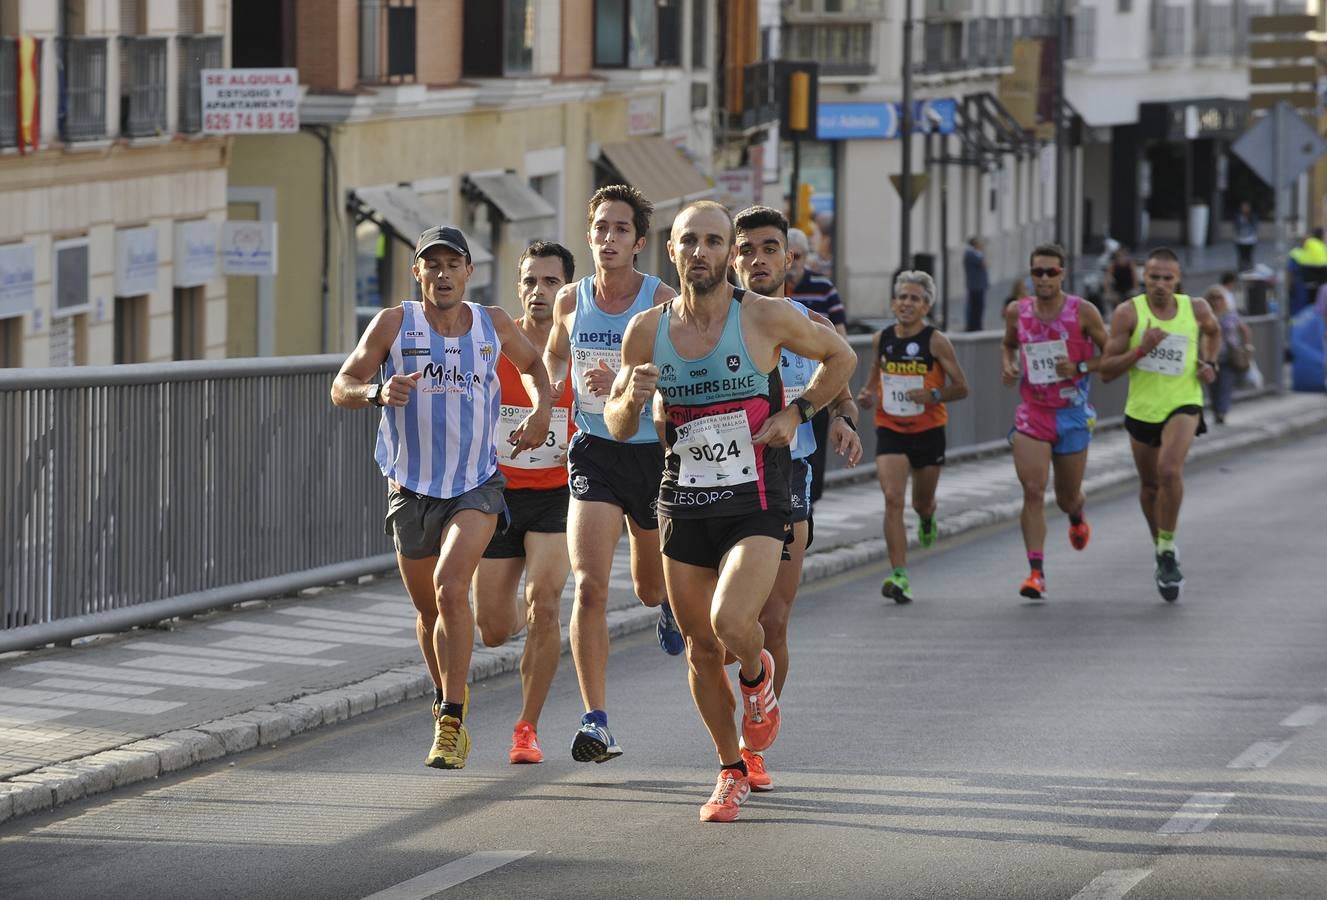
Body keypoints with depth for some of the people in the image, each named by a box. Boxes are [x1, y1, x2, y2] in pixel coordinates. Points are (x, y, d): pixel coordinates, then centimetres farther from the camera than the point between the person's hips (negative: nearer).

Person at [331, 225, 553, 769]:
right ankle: (447, 697, 40)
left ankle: (451, 724, -20)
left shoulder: (494, 325, 2)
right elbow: (341, 388, -6)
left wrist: (542, 411, 3)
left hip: (477, 485, -1)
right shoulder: (394, 324, -4)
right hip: (412, 489, 1)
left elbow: (532, 365, 22)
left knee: (450, 586, -23)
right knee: (428, 609, 13)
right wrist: (377, 392, -28)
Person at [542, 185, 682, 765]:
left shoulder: (662, 302, -10)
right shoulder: (570, 300, 1)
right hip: (593, 451, 1)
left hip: (654, 451, -1)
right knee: (589, 585, -16)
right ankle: (594, 720, -14)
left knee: (649, 586, 16)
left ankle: (667, 603, 57)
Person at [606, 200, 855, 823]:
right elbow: (617, 427, 10)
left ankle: (757, 677, 12)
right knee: (701, 648, 9)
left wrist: (797, 413, -4)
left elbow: (841, 357, 9)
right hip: (683, 506, 4)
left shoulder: (766, 317, -8)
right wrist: (631, 400, -12)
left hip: (756, 507, -4)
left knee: (731, 623, -25)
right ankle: (732, 772, 27)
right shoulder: (647, 331, 0)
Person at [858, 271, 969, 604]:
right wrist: (868, 396, -3)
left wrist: (933, 395, -23)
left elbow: (961, 388, -5)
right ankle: (899, 575, -19)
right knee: (893, 499, -16)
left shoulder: (936, 342, -9)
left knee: (923, 501, 16)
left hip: (928, 431, -1)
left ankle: (927, 517, 56)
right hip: (890, 430, 1)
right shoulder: (882, 340, 1)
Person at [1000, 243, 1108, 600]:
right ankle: (1036, 573, -15)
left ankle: (1077, 517, 52)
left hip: (1072, 414, -1)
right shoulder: (1017, 312, 0)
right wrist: (1007, 364, 0)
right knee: (1032, 491, -15)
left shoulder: (1083, 312, -9)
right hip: (1031, 413, 1)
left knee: (1067, 497, 13)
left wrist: (1079, 367, -18)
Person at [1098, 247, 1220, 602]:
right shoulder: (1128, 313, -11)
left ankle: (1168, 547, -12)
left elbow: (1212, 331, 22)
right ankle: (1163, 554, 39)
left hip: (1183, 405, -2)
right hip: (1141, 409, 2)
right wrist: (1141, 350, -25)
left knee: (1170, 470, -27)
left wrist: (1209, 363, 4)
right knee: (1150, 486, 16)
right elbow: (1106, 370, -12)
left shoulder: (1196, 308, -4)